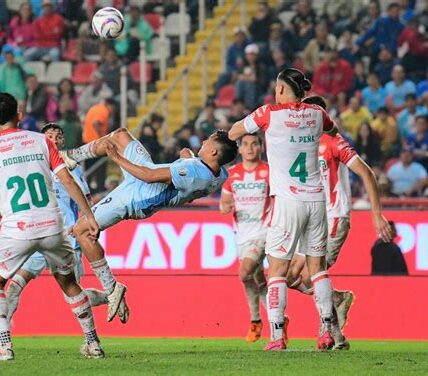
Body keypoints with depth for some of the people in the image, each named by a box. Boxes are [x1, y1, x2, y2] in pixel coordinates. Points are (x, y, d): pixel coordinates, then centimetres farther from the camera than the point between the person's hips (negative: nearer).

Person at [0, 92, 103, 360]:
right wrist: (89, 216, 5)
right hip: (52, 226, 3)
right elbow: (68, 180, 3)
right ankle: (93, 343, 23)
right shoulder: (40, 140, 8)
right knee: (69, 284, 21)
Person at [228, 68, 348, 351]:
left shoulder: (269, 113, -5)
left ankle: (277, 336, -10)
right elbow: (333, 130, 30)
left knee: (277, 268, -2)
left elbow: (233, 134, 7)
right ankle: (334, 332, 7)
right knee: (318, 266, 11)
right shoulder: (316, 114, 7)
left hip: (288, 200, -4)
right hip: (316, 199, 4)